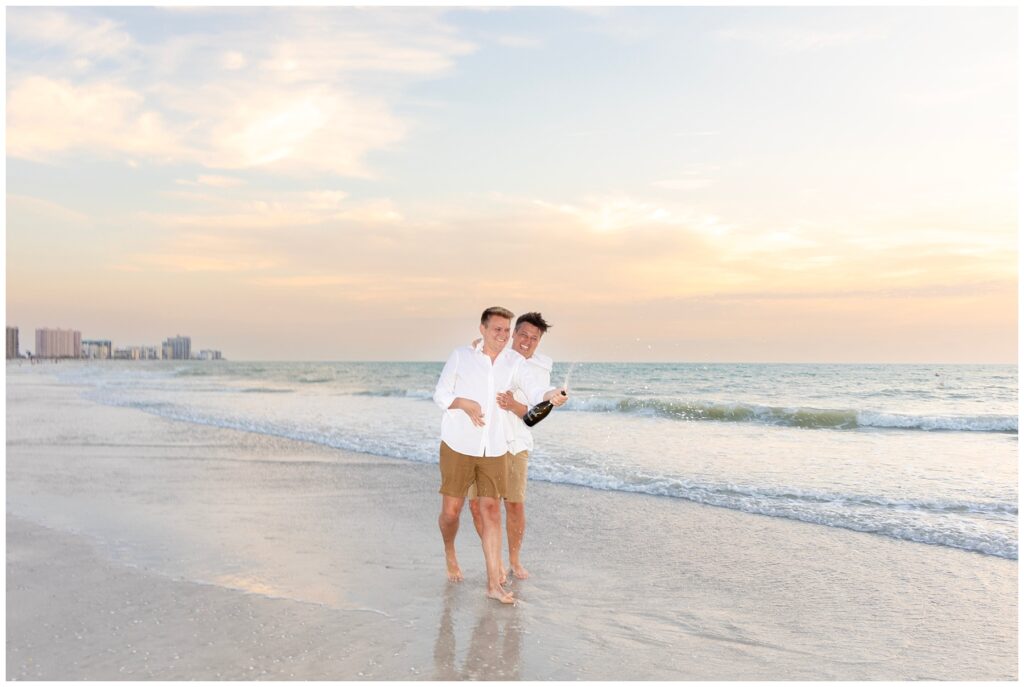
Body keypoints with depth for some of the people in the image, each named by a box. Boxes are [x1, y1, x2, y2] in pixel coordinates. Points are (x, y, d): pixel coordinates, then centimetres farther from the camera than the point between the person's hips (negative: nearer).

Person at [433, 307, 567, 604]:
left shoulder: (515, 362, 3)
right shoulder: (461, 356, -1)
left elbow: (534, 391, -11)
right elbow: (440, 394, 4)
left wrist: (550, 396, -35)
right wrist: (464, 403, -16)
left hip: (495, 450, 1)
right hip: (458, 446, -1)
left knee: (491, 511, -2)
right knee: (451, 510, 3)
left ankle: (494, 584, 4)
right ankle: (450, 553, 36)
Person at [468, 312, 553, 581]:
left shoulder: (541, 370, -3)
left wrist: (514, 406, -30)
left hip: (514, 444, -1)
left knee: (516, 504, -5)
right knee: (477, 503, -3)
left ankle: (515, 560, 19)